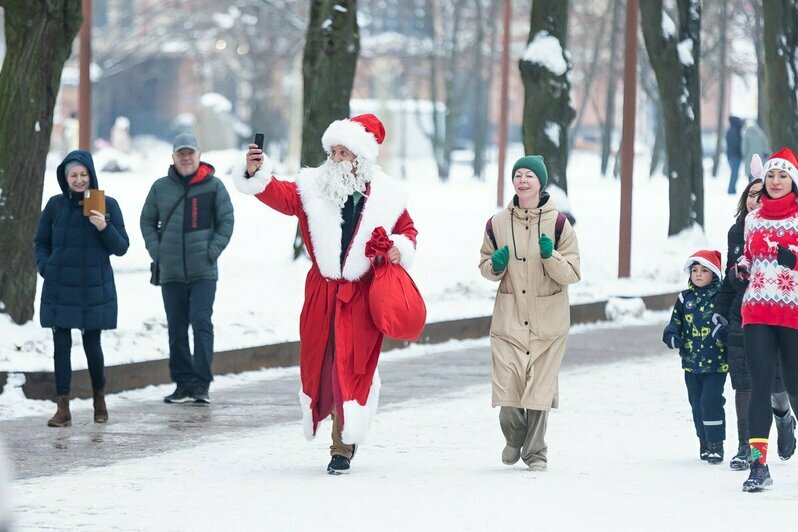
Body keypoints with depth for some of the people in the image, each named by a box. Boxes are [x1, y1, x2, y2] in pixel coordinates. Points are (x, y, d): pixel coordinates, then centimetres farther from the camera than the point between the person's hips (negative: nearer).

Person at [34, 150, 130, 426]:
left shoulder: (107, 205, -1)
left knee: (92, 344, 4)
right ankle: (63, 408, 2)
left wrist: (104, 228, -17)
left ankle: (99, 400, 25)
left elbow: (121, 248, -1)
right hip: (60, 287, 1)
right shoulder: (55, 205, 4)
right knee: (61, 346, -1)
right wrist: (44, 267, -3)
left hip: (94, 288, -1)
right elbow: (41, 242, 13)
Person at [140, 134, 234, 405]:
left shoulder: (213, 185, 1)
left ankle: (202, 383, -7)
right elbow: (147, 221, 15)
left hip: (203, 271, -3)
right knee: (176, 328, 6)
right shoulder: (160, 187, 7)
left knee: (201, 321, -11)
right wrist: (157, 252, 2)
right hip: (170, 271, 3)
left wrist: (212, 251, -7)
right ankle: (183, 383, 12)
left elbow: (226, 221, 3)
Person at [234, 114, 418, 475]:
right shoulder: (313, 188, 3)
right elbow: (280, 195, -12)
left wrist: (400, 249, -7)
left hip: (362, 298, -2)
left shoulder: (387, 197, 2)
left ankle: (343, 446, 1)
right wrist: (255, 174, -31)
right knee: (319, 363, 7)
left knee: (351, 368, -7)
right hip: (322, 294, 2)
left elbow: (407, 230, 15)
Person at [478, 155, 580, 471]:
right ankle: (514, 438, 24)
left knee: (540, 387, 2)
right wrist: (495, 265, -7)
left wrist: (551, 257, -20)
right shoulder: (498, 223, 3)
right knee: (507, 386, -6)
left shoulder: (558, 223, -3)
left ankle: (535, 452, 20)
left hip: (548, 321, -1)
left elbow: (572, 275, -3)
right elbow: (486, 267, 15)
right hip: (509, 319, 1)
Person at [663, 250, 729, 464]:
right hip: (691, 362, 5)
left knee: (711, 400, -11)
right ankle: (704, 441, 27)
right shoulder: (685, 298, 7)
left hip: (716, 362, -5)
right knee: (697, 403, 12)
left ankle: (716, 443, -2)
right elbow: (675, 322, 11)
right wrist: (671, 336, -9)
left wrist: (723, 330, -26)